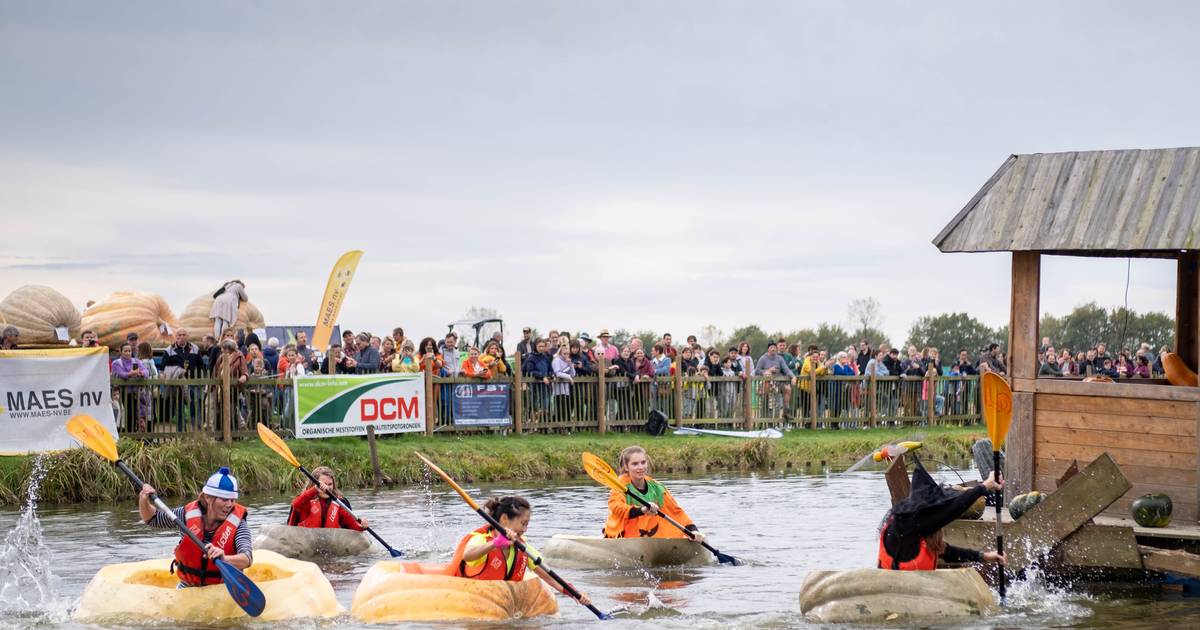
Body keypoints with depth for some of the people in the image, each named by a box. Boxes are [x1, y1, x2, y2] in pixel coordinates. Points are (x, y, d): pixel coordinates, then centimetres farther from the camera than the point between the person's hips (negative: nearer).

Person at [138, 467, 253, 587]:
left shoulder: (237, 523, -13)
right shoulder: (189, 514, -7)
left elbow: (247, 559, -29)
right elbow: (151, 518, 8)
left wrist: (224, 559, -49)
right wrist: (144, 500, -12)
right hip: (188, 588, 2)